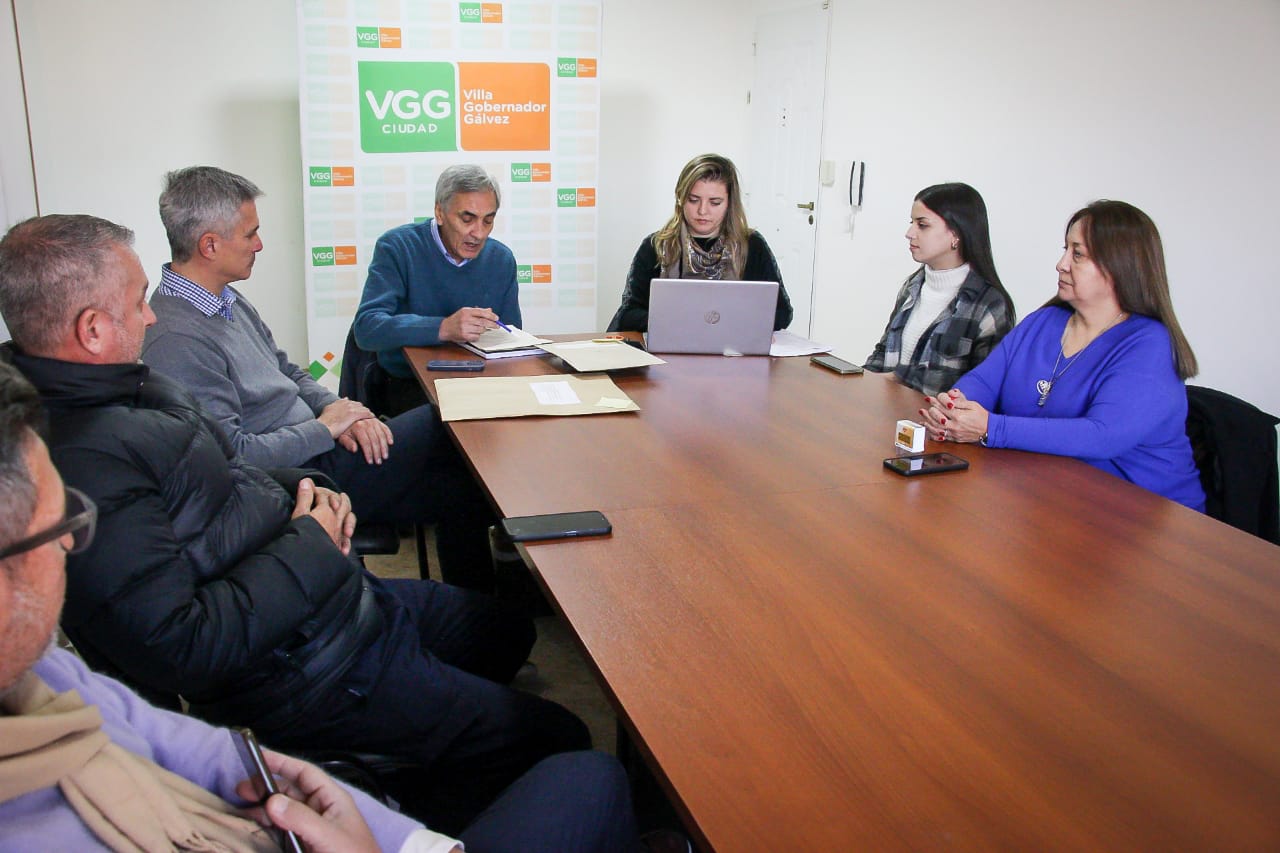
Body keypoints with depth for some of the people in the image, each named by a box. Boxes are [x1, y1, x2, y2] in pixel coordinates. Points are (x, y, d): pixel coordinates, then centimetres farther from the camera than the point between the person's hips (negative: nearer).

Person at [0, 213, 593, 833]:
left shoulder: (132, 385, 5)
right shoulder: (78, 462, -29)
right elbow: (179, 649, -32)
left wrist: (298, 489, 2)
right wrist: (310, 544, -20)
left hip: (337, 594, 11)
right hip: (300, 671, -11)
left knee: (508, 631, 25)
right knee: (555, 739, -6)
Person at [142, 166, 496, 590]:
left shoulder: (230, 302, 12)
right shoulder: (175, 339, -21)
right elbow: (232, 453, -25)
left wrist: (335, 408, -1)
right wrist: (324, 428, -15)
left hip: (314, 446, 9)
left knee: (456, 491, -1)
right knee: (445, 424, -8)